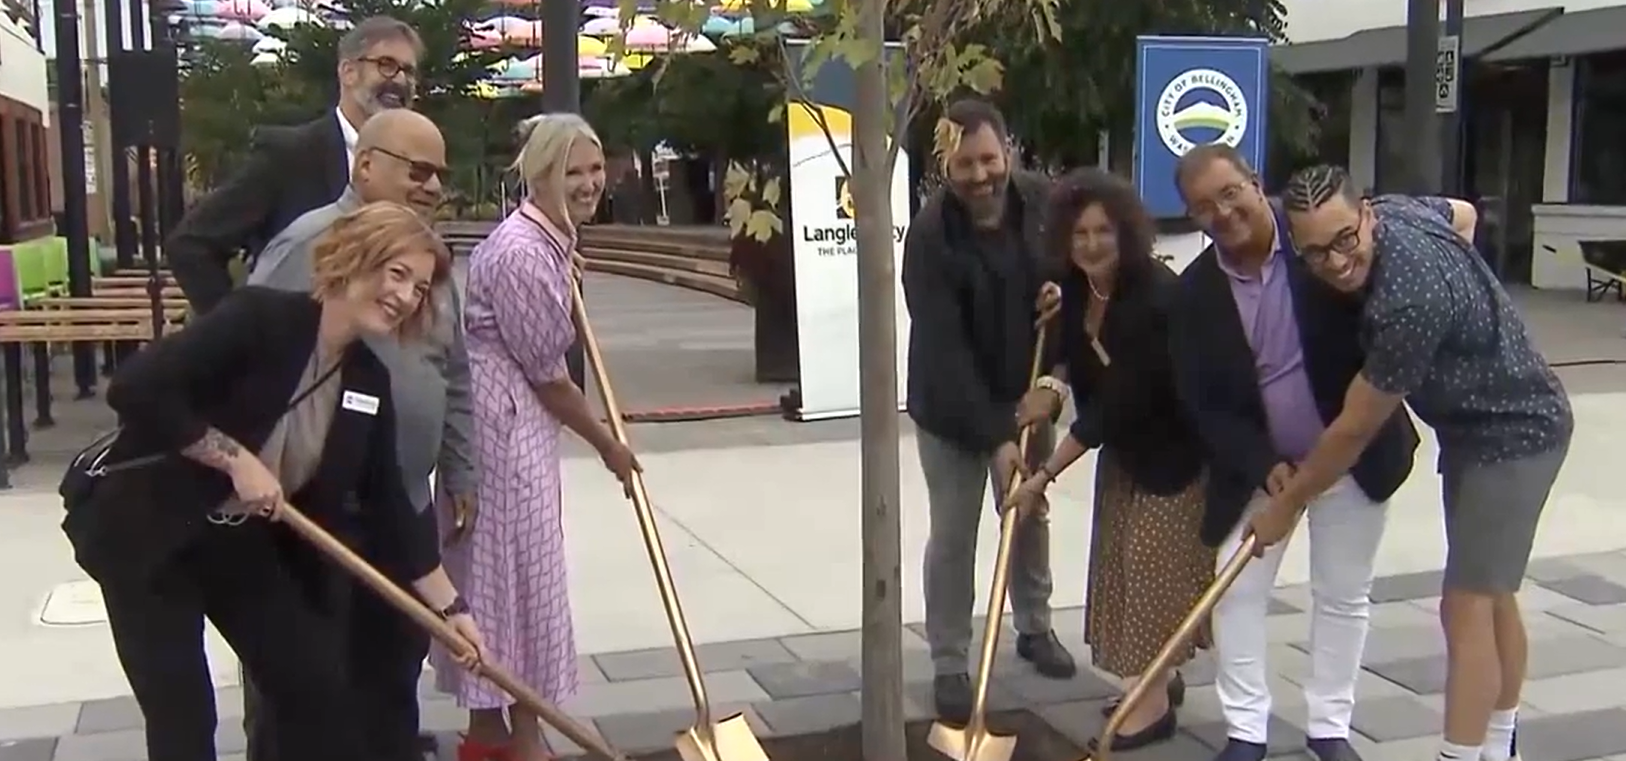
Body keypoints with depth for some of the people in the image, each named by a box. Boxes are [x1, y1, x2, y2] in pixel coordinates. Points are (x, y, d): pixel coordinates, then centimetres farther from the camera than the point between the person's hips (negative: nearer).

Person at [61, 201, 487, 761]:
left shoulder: (370, 382, -2)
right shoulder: (259, 318, -21)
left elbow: (386, 506, 3)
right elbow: (135, 389, -27)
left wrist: (451, 608, 2)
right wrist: (235, 457, -24)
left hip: (247, 544, 6)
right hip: (148, 533, -6)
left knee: (320, 689, 4)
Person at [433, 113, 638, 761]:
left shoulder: (552, 238, 7)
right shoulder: (520, 253, -23)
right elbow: (546, 372, -17)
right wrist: (606, 444, -7)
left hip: (516, 419, 10)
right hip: (500, 423, -10)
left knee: (499, 569, 15)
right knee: (515, 569, -1)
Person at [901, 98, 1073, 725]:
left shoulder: (1045, 200, -12)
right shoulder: (929, 236, -26)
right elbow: (944, 349, -28)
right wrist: (993, 436, -32)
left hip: (1027, 393, 5)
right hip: (952, 409, -5)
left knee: (1032, 515, 20)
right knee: (953, 535, 0)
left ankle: (1035, 628, 41)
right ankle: (950, 665, 13)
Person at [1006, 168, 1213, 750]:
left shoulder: (1155, 296, -32)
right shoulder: (1077, 286, -9)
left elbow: (1119, 400, -32)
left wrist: (1046, 474, -29)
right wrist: (1053, 392, -16)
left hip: (1174, 443, -8)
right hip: (1123, 442, 8)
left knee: (1153, 563, -4)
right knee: (1125, 561, 13)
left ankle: (1155, 701, 7)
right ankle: (1158, 678, 27)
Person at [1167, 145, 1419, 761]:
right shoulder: (1194, 292, -10)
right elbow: (1203, 403, -10)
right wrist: (1263, 466, -20)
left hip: (1355, 454, -1)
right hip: (1258, 465, 1)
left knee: (1343, 595, 9)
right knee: (1237, 592, 1)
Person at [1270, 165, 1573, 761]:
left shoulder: (1407, 301, -35)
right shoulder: (1395, 209, -8)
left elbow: (1355, 429, -23)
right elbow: (1463, 212, 18)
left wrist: (1286, 503, -11)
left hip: (1514, 434, -10)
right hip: (1474, 424, 10)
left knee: (1467, 606, -10)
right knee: (1493, 594, 19)